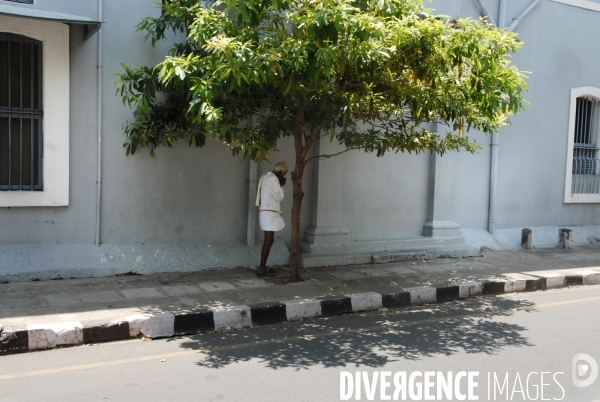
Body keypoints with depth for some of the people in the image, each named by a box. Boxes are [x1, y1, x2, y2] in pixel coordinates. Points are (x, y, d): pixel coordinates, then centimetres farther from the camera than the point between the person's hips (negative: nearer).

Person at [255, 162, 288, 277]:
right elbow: (279, 196, -13)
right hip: (270, 213, -10)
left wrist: (279, 185, 12)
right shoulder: (273, 179, -14)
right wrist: (281, 185, 1)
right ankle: (261, 269, -8)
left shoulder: (267, 177, 17)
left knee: (268, 240, 14)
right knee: (269, 241, -9)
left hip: (267, 212, 10)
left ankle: (262, 267, 17)